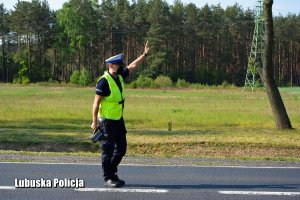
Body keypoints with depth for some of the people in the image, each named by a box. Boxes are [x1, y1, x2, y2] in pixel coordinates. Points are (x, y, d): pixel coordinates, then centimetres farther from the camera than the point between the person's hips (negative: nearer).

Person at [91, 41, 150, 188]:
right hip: (107, 121, -8)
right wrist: (94, 122, -18)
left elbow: (133, 66, 21)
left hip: (119, 119, 9)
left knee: (121, 148, 12)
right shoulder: (104, 81, -18)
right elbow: (96, 102, -17)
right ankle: (108, 179, 6)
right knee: (108, 150, -3)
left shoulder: (119, 76, 6)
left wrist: (144, 54, 16)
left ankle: (112, 172, 27)